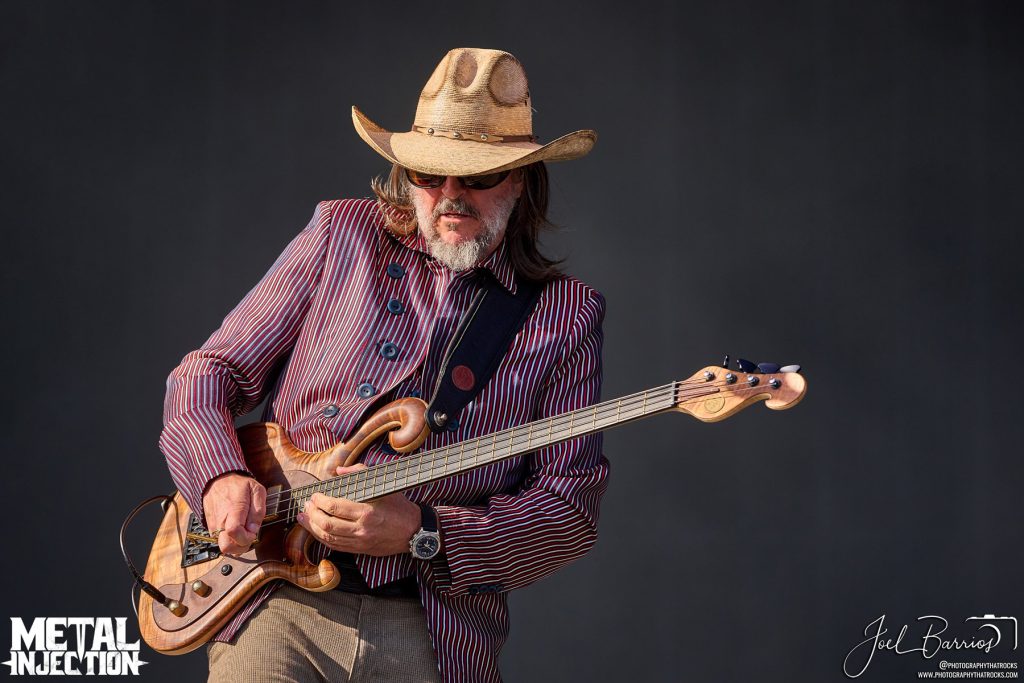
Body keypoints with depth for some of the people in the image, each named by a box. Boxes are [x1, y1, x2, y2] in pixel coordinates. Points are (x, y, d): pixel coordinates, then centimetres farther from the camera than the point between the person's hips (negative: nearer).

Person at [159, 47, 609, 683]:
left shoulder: (567, 316, 5)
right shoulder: (341, 235, 9)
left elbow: (571, 509, 0)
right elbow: (209, 373, 12)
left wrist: (424, 534, -14)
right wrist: (221, 477, -8)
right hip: (278, 607, 0)